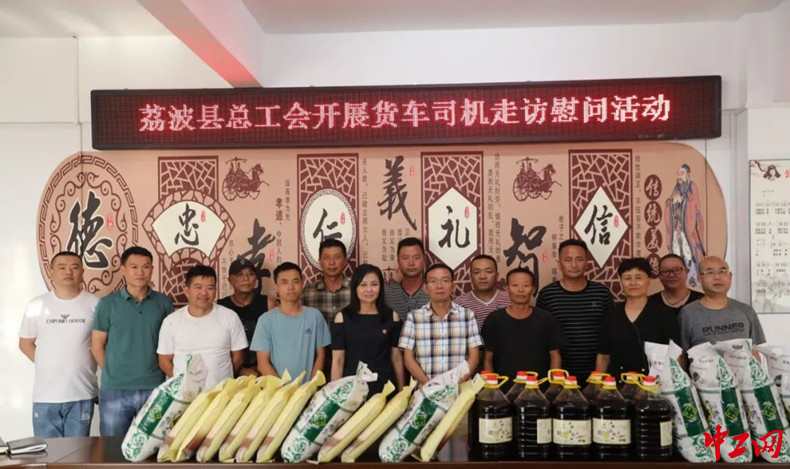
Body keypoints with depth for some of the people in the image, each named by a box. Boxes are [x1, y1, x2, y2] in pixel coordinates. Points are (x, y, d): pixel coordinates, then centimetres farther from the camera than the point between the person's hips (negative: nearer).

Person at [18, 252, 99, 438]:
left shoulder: (95, 304, -4)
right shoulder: (37, 305, 2)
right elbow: (25, 343, 11)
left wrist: (82, 365, -1)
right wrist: (45, 364, 2)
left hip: (82, 394, -1)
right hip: (45, 395, 2)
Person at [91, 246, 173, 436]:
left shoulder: (163, 303, 4)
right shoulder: (107, 303, 0)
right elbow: (97, 344, 4)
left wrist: (160, 372, 3)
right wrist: (112, 373, 2)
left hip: (154, 388, 1)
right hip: (115, 389, -1)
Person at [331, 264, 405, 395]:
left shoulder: (391, 316, 2)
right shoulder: (343, 317, -3)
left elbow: (396, 358, 6)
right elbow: (338, 360, -3)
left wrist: (401, 391, 7)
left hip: (385, 387, 1)